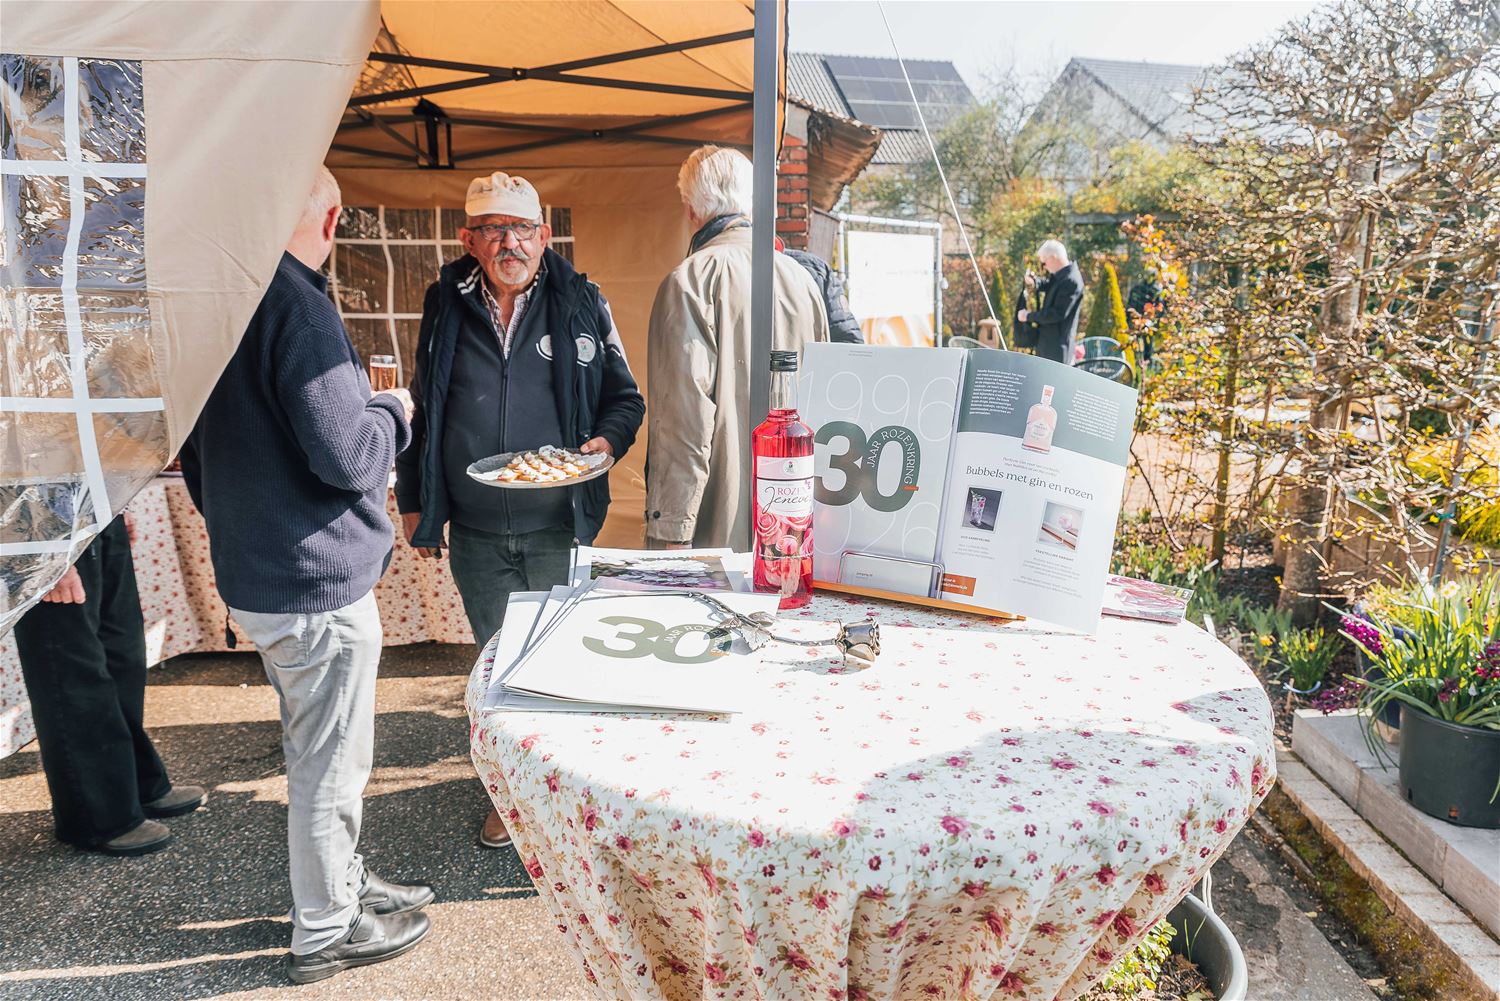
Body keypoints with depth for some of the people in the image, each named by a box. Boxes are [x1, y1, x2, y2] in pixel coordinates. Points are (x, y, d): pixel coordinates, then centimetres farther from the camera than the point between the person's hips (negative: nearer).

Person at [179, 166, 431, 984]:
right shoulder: (296, 305, -21)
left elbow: (194, 449, 16)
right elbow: (347, 456, -24)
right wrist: (391, 411, -4)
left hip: (252, 571, 9)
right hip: (315, 579, -9)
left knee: (319, 751, 23)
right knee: (330, 765, 7)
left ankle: (344, 881, 41)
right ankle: (325, 931, 25)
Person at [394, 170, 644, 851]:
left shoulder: (582, 304, 0)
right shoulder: (445, 307, 6)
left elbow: (624, 399, 7)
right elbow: (424, 412, 15)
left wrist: (605, 441, -14)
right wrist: (414, 501, 13)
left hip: (559, 525, -2)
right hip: (475, 533, 2)